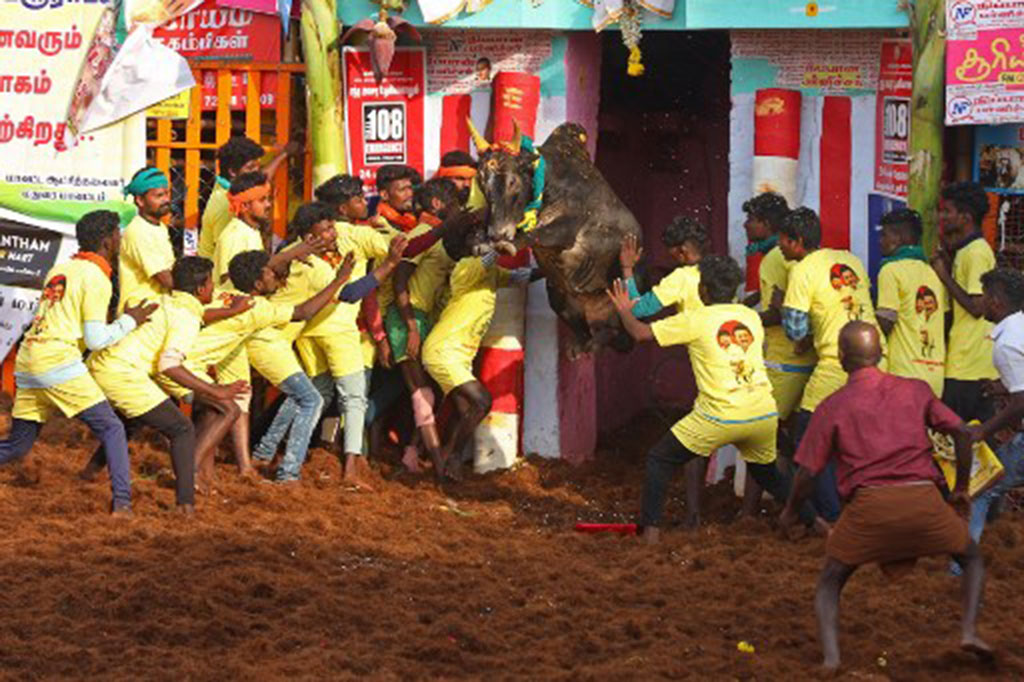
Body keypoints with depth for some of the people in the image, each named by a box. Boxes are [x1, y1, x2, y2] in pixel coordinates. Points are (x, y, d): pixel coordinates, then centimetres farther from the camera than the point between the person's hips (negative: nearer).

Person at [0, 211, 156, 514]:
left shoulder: (60, 270, 21)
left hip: (26, 363, 8)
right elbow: (95, 340, -7)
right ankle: (122, 502, -15)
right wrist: (129, 321, 6)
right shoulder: (96, 278, -3)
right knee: (111, 429, -2)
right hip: (58, 361, -8)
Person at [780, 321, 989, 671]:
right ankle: (969, 630, 3)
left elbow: (807, 472, 7)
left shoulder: (832, 406, 10)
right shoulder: (915, 390, 16)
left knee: (829, 584, 17)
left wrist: (789, 511, 25)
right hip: (923, 497, 1)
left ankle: (831, 658, -7)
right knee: (972, 557, 26)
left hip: (868, 503, -1)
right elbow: (962, 433, 10)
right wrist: (961, 489, 23)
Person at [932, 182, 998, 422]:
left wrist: (945, 276, -12)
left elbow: (977, 307, -20)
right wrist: (947, 262, 12)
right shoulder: (965, 251, 17)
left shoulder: (976, 253, -14)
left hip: (969, 365, -10)